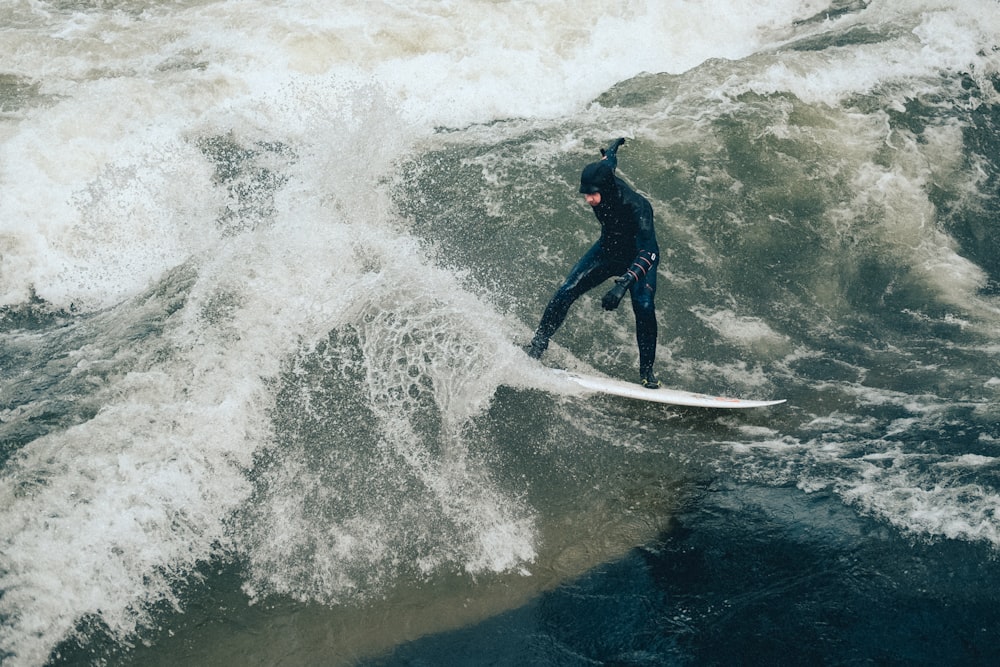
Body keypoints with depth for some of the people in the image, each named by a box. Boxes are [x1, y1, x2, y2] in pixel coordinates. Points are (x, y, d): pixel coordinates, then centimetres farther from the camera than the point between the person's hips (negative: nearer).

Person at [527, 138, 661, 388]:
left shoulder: (637, 206, -40)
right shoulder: (602, 187, -23)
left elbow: (647, 251, -47)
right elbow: (609, 161, 1)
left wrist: (623, 285, -61)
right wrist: (611, 149, 26)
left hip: (639, 259, -5)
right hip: (607, 250, 5)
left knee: (643, 306, -27)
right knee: (566, 292, -9)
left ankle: (647, 370, -12)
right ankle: (537, 346, 6)